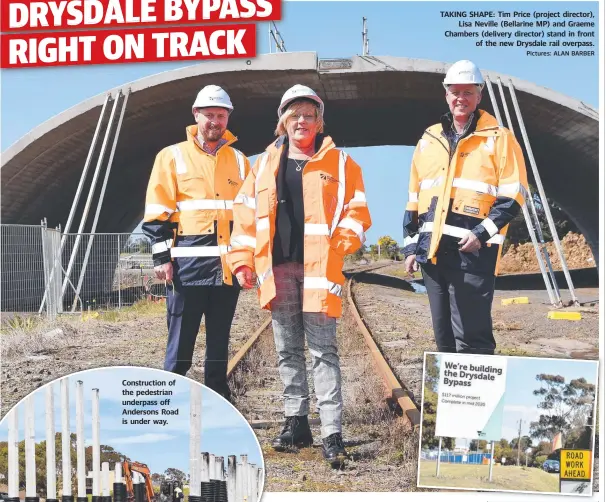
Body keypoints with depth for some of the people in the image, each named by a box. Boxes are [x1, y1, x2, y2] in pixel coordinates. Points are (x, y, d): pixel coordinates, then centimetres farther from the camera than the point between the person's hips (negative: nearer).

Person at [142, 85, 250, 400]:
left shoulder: (238, 160, 15)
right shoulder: (172, 156, 4)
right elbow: (157, 212, -1)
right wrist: (161, 257, -8)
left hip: (228, 265, 4)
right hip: (188, 263, -4)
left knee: (219, 339, 11)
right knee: (181, 340, -3)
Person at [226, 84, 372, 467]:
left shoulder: (339, 163, 5)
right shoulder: (265, 164, 13)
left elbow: (357, 209, 3)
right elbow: (246, 213, 13)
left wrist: (343, 242, -14)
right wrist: (242, 259, 6)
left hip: (318, 268, -4)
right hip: (277, 268, 4)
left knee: (323, 351, -5)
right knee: (288, 351, 11)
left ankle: (332, 434, -4)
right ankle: (296, 422, 23)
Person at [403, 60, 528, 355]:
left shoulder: (498, 138, 1)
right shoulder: (429, 140, 16)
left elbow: (513, 196, -5)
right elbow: (413, 199, 19)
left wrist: (482, 233, -16)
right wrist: (410, 245, 12)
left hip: (472, 251, -6)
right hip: (432, 252, 6)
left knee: (470, 338, -7)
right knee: (444, 337, 12)